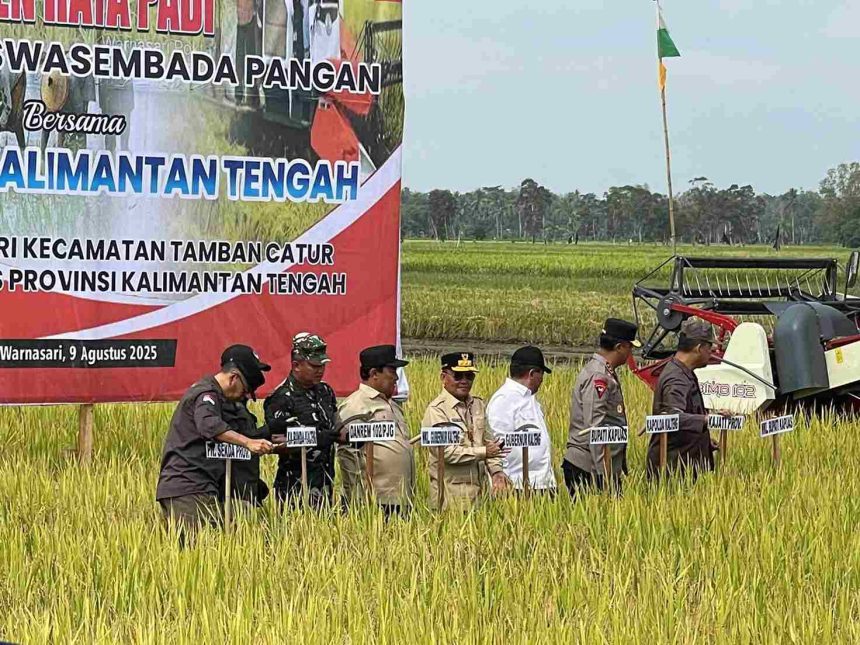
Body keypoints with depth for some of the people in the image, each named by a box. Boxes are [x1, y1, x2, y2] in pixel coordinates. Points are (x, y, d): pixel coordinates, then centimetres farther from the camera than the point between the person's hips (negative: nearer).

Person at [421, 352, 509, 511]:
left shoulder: (479, 405, 13)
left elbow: (488, 441, 17)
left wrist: (495, 470, 1)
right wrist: (483, 452, -13)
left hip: (479, 487, 6)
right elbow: (446, 452, -16)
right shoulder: (436, 410, -10)